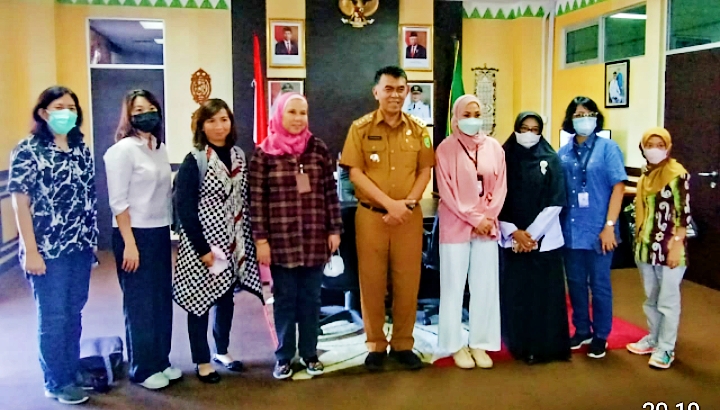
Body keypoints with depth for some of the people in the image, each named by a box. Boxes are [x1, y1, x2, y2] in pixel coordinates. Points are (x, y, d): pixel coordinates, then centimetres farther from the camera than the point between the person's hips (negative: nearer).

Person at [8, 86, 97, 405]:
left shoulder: (81, 149, 8)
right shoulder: (28, 151, -8)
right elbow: (20, 203, -10)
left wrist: (91, 239, 11)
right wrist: (31, 252, -14)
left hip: (80, 247, 5)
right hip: (48, 250, -5)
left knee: (74, 313, 15)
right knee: (53, 317, 5)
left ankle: (73, 371, 29)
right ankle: (57, 383, 19)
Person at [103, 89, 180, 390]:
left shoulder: (160, 148, 10)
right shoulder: (123, 150, -12)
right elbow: (118, 201, -15)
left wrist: (168, 232, 12)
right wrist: (129, 243, -18)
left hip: (160, 233, 7)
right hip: (134, 234, -7)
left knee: (162, 299, 11)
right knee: (139, 303, 3)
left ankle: (161, 361, 25)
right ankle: (142, 369, 17)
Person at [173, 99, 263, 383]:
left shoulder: (239, 156, 6)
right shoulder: (194, 160, -9)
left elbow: (246, 201, 9)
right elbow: (184, 206, -14)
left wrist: (248, 239, 3)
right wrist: (202, 248, -17)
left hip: (234, 242, 5)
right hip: (203, 243, -5)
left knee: (227, 298, 15)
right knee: (201, 300, 3)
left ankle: (222, 351, 32)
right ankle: (202, 361, 17)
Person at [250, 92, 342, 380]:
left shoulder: (318, 149, 3)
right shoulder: (264, 153, -3)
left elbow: (331, 192, 5)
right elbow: (257, 199, -3)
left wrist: (334, 229, 2)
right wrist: (261, 239, -6)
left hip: (315, 239, 2)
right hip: (281, 240, -2)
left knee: (310, 298, 12)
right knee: (284, 299, 8)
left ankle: (309, 353, 26)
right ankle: (284, 356, 22)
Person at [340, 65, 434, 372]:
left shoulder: (418, 130, 6)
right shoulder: (361, 128, -1)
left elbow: (425, 171, 6)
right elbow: (355, 173, -6)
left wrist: (407, 203, -10)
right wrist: (389, 203, -15)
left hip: (409, 217, 2)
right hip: (371, 215, -1)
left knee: (407, 281, 5)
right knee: (372, 282, 4)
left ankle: (403, 344, 19)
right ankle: (376, 345, 17)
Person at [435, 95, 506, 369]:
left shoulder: (494, 147, 6)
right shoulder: (446, 148, -4)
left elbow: (500, 186, 6)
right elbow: (446, 191, -9)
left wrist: (488, 217, -7)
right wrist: (474, 218, -13)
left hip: (488, 226, 4)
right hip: (456, 226, -3)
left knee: (485, 286, 7)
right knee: (454, 287, 2)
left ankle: (480, 344, 18)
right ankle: (456, 345, 13)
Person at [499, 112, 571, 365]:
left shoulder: (551, 160, 2)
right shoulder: (505, 159, 4)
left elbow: (556, 203, -4)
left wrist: (532, 233, -10)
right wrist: (514, 232, -10)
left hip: (544, 239, -1)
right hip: (513, 238, 1)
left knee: (545, 293, -1)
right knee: (516, 293, 3)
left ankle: (547, 346, 9)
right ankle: (520, 346, 15)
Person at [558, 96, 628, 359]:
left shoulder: (607, 147, -4)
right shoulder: (563, 153, 7)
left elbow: (618, 187, -8)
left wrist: (609, 226, -14)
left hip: (598, 230, -4)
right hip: (570, 230, 4)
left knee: (599, 285, 6)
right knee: (575, 283, 13)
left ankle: (600, 336, 21)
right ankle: (582, 331, 29)